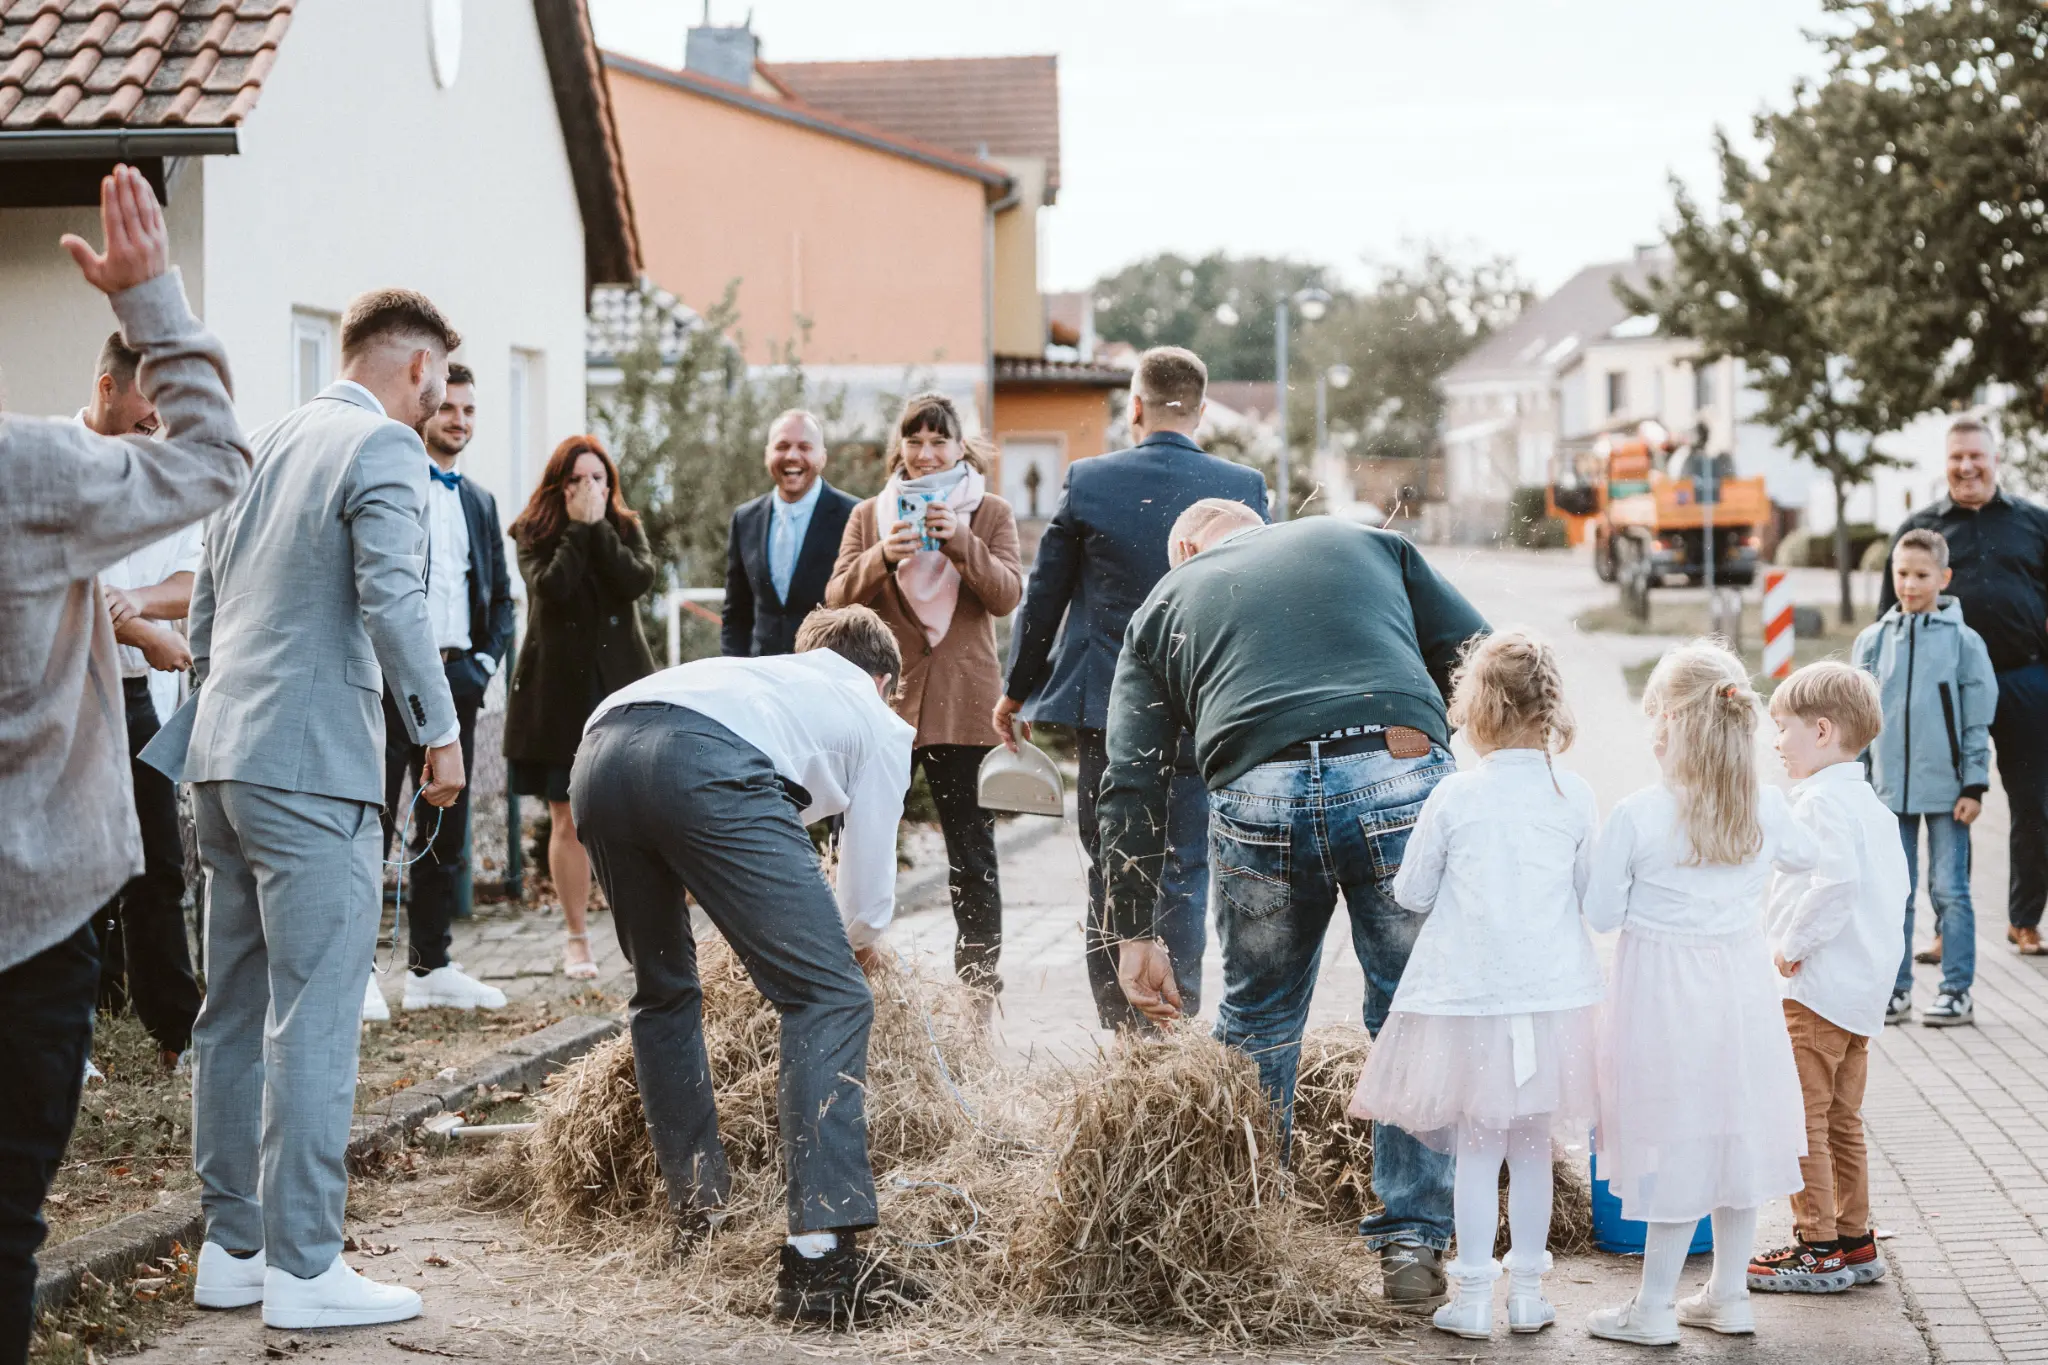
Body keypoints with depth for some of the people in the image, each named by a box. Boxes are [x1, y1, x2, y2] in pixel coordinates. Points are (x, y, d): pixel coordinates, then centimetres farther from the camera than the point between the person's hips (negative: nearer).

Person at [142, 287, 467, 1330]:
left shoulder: (266, 443, 18)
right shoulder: (385, 446, -7)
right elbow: (390, 597, -19)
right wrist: (438, 729, -12)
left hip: (224, 761, 9)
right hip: (314, 767, -9)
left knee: (234, 1014, 13)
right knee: (313, 1024, -6)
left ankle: (231, 1247, 20)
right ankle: (303, 1269, -5)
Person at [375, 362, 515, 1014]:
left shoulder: (480, 502, 19)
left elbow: (500, 595, 22)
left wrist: (488, 657, 7)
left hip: (456, 678, 7)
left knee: (446, 829, 10)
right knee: (374, 821, -5)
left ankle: (431, 967, 17)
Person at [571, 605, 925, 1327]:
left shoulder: (764, 669, 44)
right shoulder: (879, 723, 29)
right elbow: (869, 881, 30)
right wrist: (862, 938, 54)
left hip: (598, 755, 6)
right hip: (706, 767, -6)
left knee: (663, 990, 27)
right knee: (830, 996, -1)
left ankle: (700, 1212, 31)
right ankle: (820, 1256, -11)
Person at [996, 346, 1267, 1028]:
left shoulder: (1087, 480, -4)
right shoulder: (1243, 486, -3)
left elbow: (1044, 596, 3)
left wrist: (1017, 689, 15)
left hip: (1105, 709, 0)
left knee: (1110, 874, 9)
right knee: (1184, 872, 5)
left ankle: (1121, 1033, 11)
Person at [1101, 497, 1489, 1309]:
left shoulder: (1164, 603, 27)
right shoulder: (1368, 542, 29)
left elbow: (1133, 785, 18)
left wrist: (1136, 936, 18)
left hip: (1259, 797, 1)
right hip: (1402, 777, 0)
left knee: (1258, 1020, 21)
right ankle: (1413, 1243, 13)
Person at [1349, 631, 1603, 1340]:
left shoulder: (1455, 795, -9)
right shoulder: (1576, 796, -4)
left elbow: (1411, 892, 1)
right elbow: (1593, 896, 5)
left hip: (1467, 995, -2)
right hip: (1553, 994, 2)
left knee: (1477, 1148, 6)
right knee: (1532, 1147, 12)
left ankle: (1473, 1297, 8)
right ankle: (1528, 1291, 18)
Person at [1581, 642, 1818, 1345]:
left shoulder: (1635, 816, -17)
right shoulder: (1767, 809, -4)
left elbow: (1602, 914, -11)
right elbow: (1804, 856, 18)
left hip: (1664, 993, -4)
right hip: (1742, 990, 5)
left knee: (1677, 1145, 1)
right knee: (1734, 1133, 15)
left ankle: (1654, 1308, 9)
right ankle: (1729, 1294, 25)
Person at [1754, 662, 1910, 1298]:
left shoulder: (1822, 800, -16)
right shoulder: (1871, 803, 14)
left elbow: (1835, 881, -29)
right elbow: (1899, 885, 18)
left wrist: (1792, 943, -19)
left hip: (1818, 985, -10)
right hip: (1866, 985, 10)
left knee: (1800, 1117, -4)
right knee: (1841, 1119, 16)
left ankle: (1819, 1248, -2)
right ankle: (1855, 1239, 22)